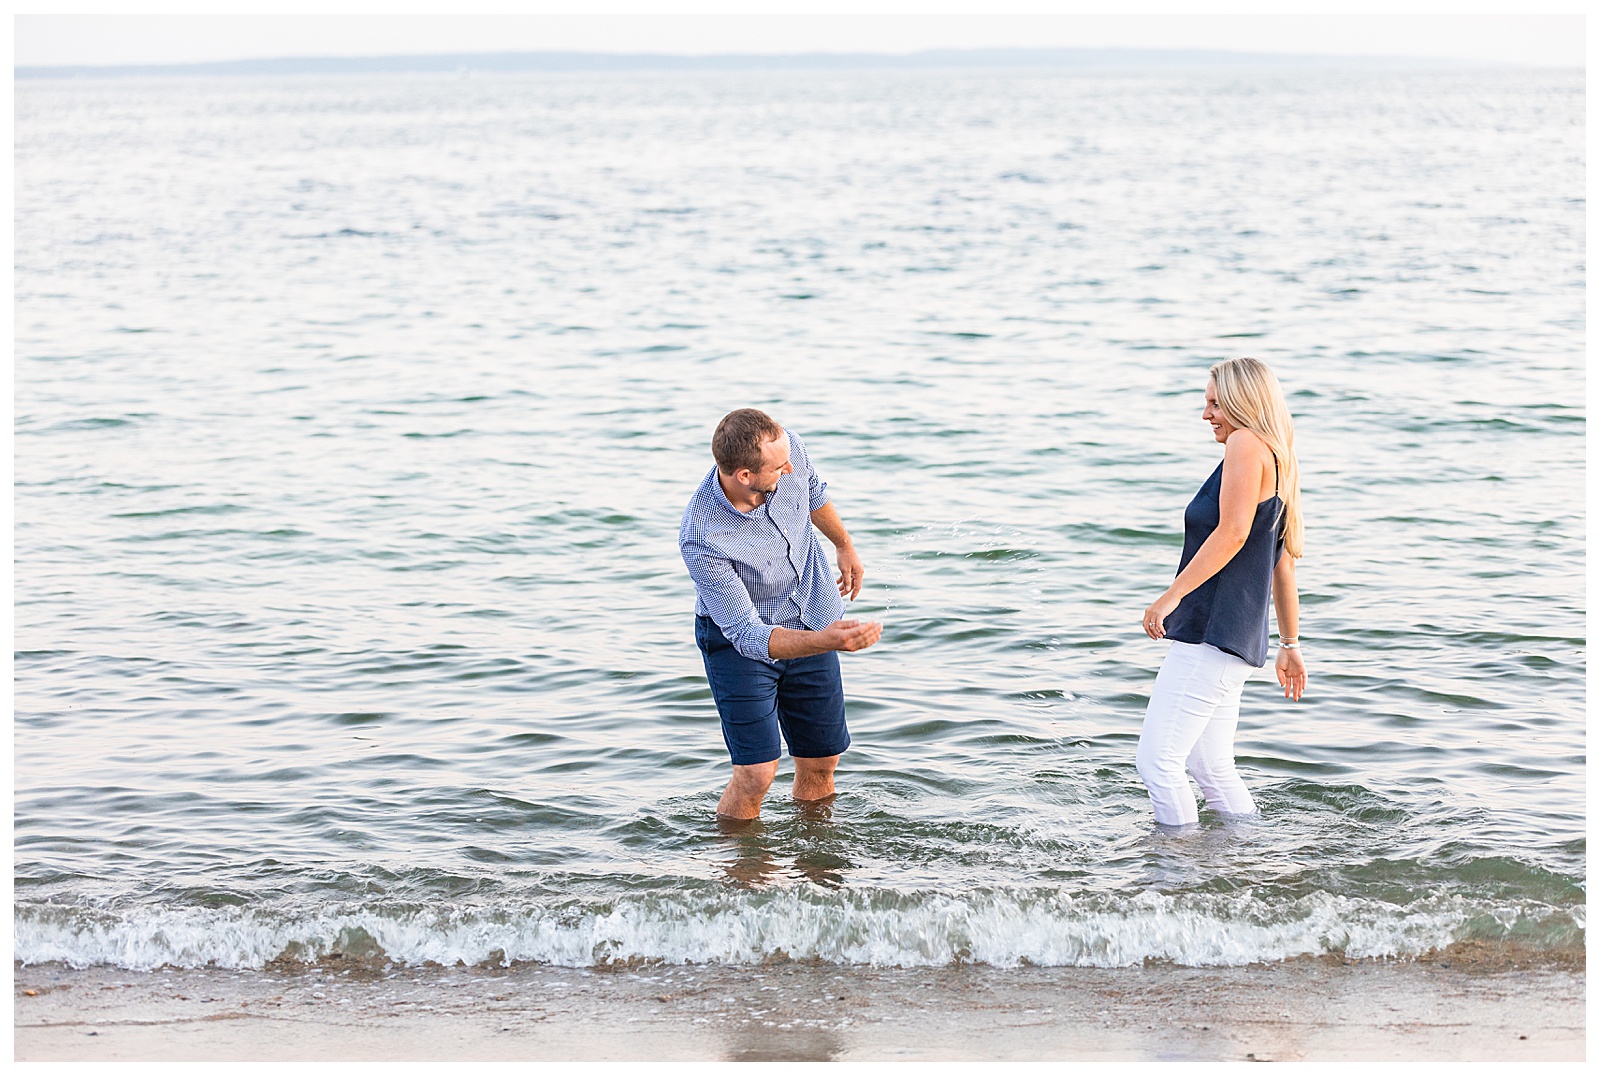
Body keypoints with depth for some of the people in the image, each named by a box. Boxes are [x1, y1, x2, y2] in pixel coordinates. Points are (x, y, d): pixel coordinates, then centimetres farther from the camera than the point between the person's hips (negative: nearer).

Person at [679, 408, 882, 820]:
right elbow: (749, 635, -32)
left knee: (821, 763, 11)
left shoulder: (787, 446, -22)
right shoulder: (701, 541, -37)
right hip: (738, 639, -5)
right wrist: (827, 641, -46)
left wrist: (844, 545, 21)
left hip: (811, 623, 5)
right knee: (757, 773, -14)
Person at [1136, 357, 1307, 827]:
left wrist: (1171, 595, -22)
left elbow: (1233, 532, -22)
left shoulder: (1247, 445, -10)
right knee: (1212, 768, 14)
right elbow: (1283, 563, 23)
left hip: (1212, 631, -11)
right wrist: (1290, 644, 28)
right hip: (1239, 638, 11)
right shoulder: (1282, 463, 19)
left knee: (1157, 760, -11)